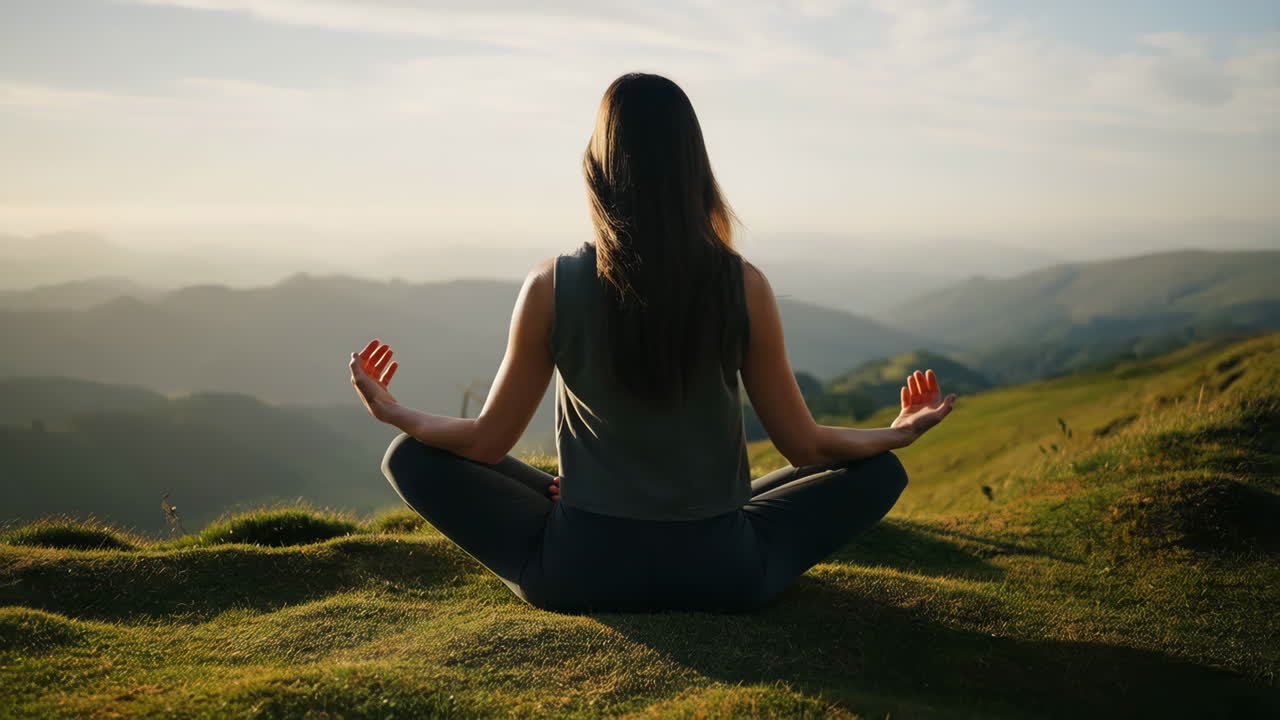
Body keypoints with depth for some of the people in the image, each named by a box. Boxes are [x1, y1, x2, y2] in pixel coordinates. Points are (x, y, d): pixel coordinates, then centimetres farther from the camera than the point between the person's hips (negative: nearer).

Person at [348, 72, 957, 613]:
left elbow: (487, 442, -2)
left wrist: (394, 413, 18)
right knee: (879, 474, 19)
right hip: (722, 577, 1)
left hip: (577, 578, 0)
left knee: (410, 458, 18)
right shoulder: (743, 287, -11)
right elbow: (803, 445, -2)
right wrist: (900, 433, 18)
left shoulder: (551, 287, -12)